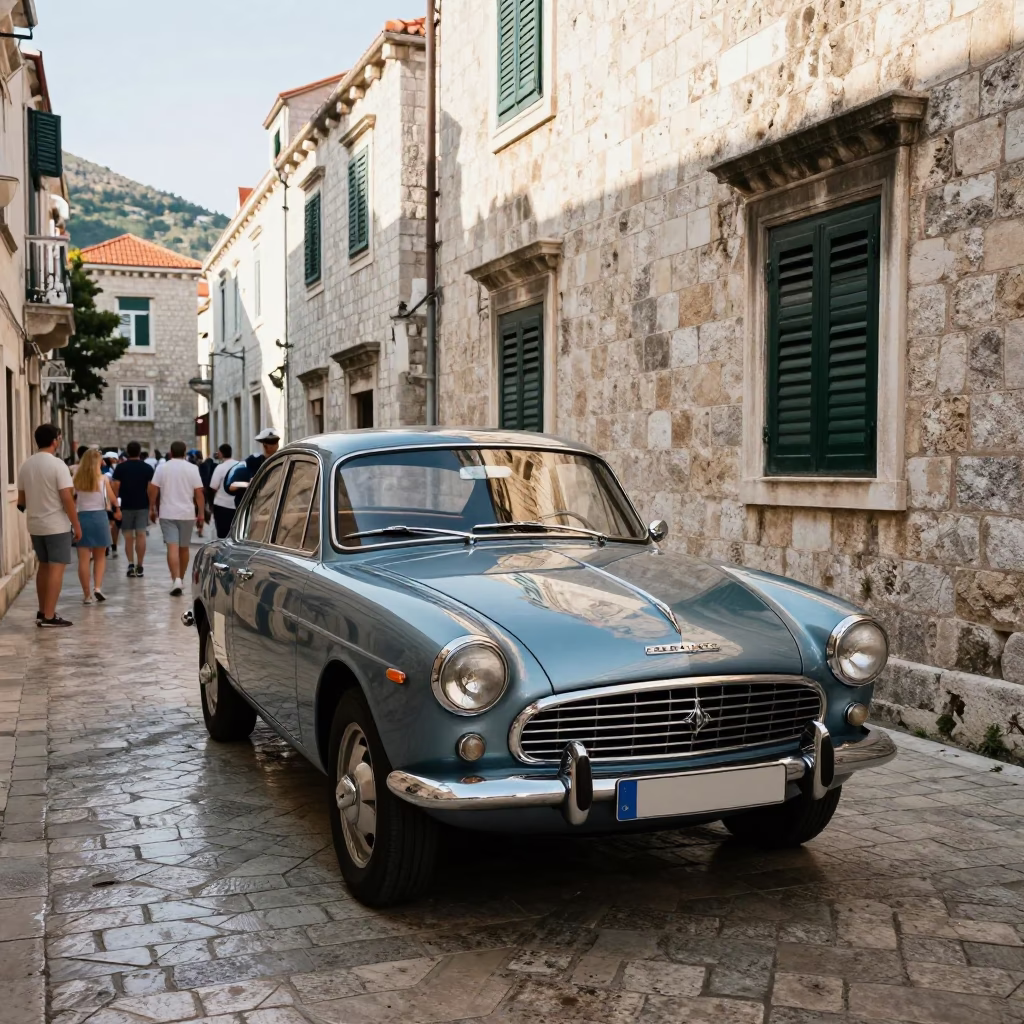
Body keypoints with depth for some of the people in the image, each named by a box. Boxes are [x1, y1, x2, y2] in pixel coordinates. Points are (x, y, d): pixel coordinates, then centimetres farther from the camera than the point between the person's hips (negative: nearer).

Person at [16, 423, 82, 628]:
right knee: (56, 568, -4)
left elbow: (21, 499, 14)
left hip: (35, 526, 7)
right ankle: (49, 616, -7)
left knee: (44, 567, 17)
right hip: (57, 526, -7)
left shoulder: (25, 465, 6)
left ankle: (42, 612, 22)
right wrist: (77, 525, -10)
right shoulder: (57, 465, -14)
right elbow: (67, 499, -17)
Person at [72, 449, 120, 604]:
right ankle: (97, 587, -2)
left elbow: (72, 500, 1)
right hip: (99, 516, 0)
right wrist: (117, 510, 25)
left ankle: (87, 594, 5)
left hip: (82, 517, 1)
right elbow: (112, 498, 6)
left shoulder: (77, 479, 0)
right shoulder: (103, 478, -2)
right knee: (100, 556, 14)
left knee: (84, 558, 4)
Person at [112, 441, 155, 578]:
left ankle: (131, 565, -2)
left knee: (128, 537, 8)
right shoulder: (148, 468, 0)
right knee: (141, 535, 0)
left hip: (126, 506, 0)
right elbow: (151, 488, -3)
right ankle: (139, 567, -1)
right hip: (142, 506, 0)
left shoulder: (120, 467, -1)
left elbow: (115, 487, -5)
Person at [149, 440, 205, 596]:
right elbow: (199, 493, -3)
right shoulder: (192, 469, -1)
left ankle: (176, 579, -22)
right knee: (184, 548, 13)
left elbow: (153, 490, -1)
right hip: (187, 514, 1)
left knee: (172, 547, -7)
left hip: (167, 513, -1)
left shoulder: (162, 467, 0)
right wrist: (201, 513, 4)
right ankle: (181, 579, 26)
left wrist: (152, 508, 11)